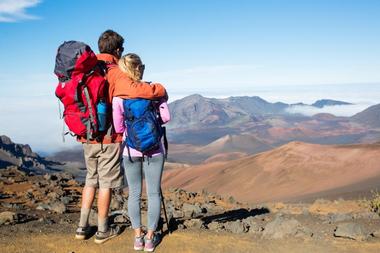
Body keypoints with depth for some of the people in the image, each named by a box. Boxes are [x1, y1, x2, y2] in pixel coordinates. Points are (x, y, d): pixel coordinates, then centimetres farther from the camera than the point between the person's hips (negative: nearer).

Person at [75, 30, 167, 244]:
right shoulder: (114, 73, -15)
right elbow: (136, 90, -32)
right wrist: (161, 90, -18)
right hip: (108, 138, -6)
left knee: (91, 179, 20)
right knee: (106, 183, 7)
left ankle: (82, 227, 23)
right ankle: (103, 231, 18)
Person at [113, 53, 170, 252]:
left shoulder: (118, 97, -6)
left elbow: (118, 128, -4)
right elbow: (165, 117, -11)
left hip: (130, 151, 1)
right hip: (153, 149, -1)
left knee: (134, 194, 13)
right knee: (153, 193, 9)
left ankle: (138, 237, 19)